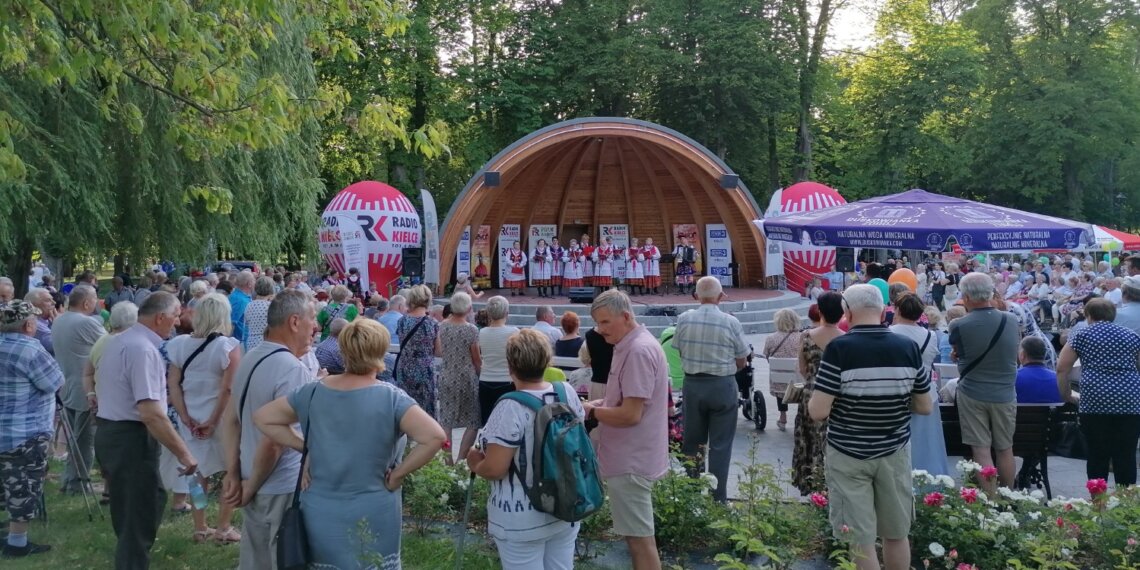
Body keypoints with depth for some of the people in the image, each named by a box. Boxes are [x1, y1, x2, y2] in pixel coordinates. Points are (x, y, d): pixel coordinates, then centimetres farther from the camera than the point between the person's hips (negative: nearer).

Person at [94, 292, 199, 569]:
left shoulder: (117, 340, 11)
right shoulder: (144, 349, -21)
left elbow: (100, 382, 27)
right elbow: (151, 413, -28)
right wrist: (183, 453, -24)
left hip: (109, 431, 10)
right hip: (131, 438, -10)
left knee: (152, 497, 22)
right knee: (137, 517, 1)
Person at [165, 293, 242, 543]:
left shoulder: (180, 344, 1)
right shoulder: (229, 346, -12)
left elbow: (173, 384, -2)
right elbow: (228, 388, -17)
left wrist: (186, 418, -3)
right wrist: (213, 420, -11)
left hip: (191, 419, 4)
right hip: (222, 418, -4)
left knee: (198, 472, 17)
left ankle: (200, 528, 24)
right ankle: (223, 528, 13)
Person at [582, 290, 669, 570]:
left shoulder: (638, 351, -22)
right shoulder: (632, 345, 11)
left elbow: (630, 414, -25)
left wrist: (592, 412, -12)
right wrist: (601, 403, 5)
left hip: (631, 461, -10)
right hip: (630, 457, 10)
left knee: (639, 538, 0)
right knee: (636, 535, 19)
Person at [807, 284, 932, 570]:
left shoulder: (839, 348, -16)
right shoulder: (908, 347, -4)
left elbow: (818, 412, -18)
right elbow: (925, 407, 4)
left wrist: (811, 399, 3)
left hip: (848, 455, -4)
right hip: (894, 453, 4)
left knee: (861, 539, 5)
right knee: (897, 534, 18)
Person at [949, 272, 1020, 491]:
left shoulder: (958, 326, -14)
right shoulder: (1011, 320, -4)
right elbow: (1015, 354, 12)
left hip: (972, 395, -3)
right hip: (1005, 394, 3)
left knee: (981, 450, 1)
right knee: (1005, 449, 14)